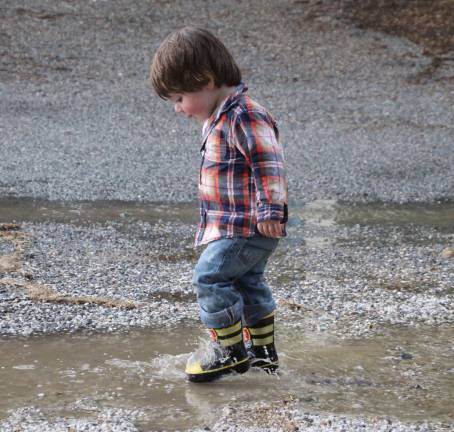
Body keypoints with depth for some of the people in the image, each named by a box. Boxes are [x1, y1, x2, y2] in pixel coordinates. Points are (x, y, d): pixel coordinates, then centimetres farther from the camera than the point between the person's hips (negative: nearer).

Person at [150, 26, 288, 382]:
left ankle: (232, 350, -2)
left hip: (249, 227, -11)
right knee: (247, 280, 19)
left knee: (210, 276, -12)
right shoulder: (219, 118, 14)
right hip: (233, 224, 11)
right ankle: (262, 349, 32)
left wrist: (270, 209, -27)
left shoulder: (245, 116, -20)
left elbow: (269, 163, -25)